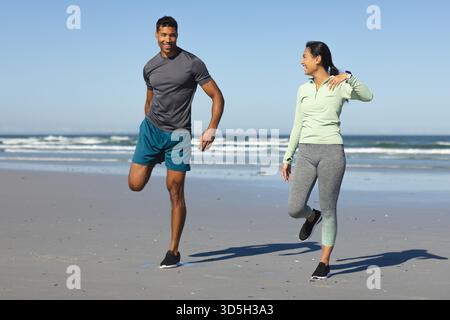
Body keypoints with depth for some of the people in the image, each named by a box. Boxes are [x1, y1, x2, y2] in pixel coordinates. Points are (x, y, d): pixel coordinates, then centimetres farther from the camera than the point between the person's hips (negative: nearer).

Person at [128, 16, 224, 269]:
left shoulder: (192, 63, -6)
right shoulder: (150, 68, 9)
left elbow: (217, 97, -6)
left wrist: (212, 129, -18)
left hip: (177, 134, -4)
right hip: (151, 129, 4)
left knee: (176, 191, -4)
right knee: (136, 184, -5)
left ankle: (173, 251, 6)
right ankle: (157, 161, 31)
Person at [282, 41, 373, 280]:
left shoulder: (340, 86, 0)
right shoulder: (304, 90, 14)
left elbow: (367, 96, -18)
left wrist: (348, 76, -26)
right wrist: (287, 158, 15)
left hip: (331, 152, -4)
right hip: (307, 154, 4)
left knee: (328, 210, 1)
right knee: (294, 209, -5)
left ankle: (324, 262, 16)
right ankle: (312, 217, 32)